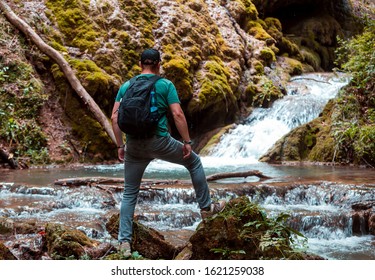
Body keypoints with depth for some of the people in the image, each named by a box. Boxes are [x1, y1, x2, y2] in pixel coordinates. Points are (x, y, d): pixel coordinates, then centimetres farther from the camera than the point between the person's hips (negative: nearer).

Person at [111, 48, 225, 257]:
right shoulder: (165, 84, 0)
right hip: (159, 141, -3)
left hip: (134, 145, 3)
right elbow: (178, 115, -9)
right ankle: (206, 207, 27)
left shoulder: (126, 86, 10)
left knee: (129, 194, 14)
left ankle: (125, 241, 9)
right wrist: (187, 142, -2)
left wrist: (120, 145, 10)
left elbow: (115, 117, 4)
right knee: (194, 162, 22)